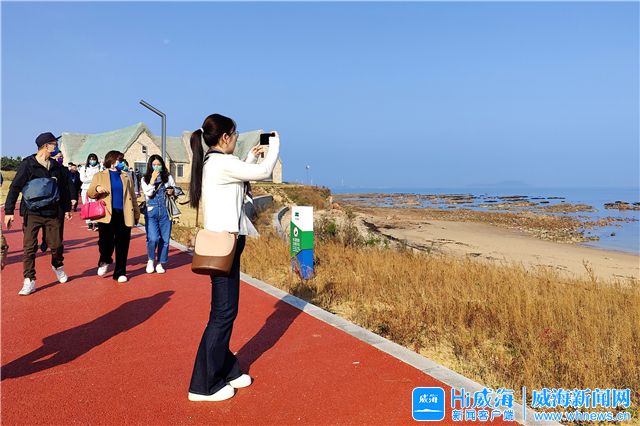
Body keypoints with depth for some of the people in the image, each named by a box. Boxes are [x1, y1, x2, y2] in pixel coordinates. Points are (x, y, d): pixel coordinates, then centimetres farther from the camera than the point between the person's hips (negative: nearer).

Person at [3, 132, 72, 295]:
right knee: (29, 248, -2)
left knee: (56, 245, 7)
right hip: (32, 213, -3)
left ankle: (58, 266, 35)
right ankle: (29, 281, 5)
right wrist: (9, 211, -10)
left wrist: (67, 208, 18)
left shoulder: (56, 166, 8)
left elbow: (64, 188, 18)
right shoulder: (27, 164, -5)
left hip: (53, 214, 3)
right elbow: (15, 188, -6)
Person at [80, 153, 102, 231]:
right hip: (86, 189, 2)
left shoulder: (100, 168, 7)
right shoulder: (84, 168, 11)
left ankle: (95, 223, -14)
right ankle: (89, 223, 7)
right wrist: (93, 177, -6)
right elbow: (82, 179, 0)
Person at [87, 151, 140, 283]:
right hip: (107, 215, -2)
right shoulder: (99, 176, 11)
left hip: (124, 215, 2)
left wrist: (136, 213, 10)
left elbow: (132, 197, 15)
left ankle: (120, 272, 15)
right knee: (105, 242, -6)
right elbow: (89, 194, 9)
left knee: (122, 246, 3)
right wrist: (96, 189, -13)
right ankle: (104, 261, 27)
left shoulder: (126, 177, 17)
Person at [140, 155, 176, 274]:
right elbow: (148, 193, -9)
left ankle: (160, 263, 20)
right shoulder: (145, 179, 5)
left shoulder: (168, 177, 8)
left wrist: (172, 192, -2)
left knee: (165, 239, 4)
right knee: (153, 238, -14)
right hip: (151, 212, -2)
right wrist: (153, 179, -11)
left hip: (165, 212, 2)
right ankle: (151, 260, 12)